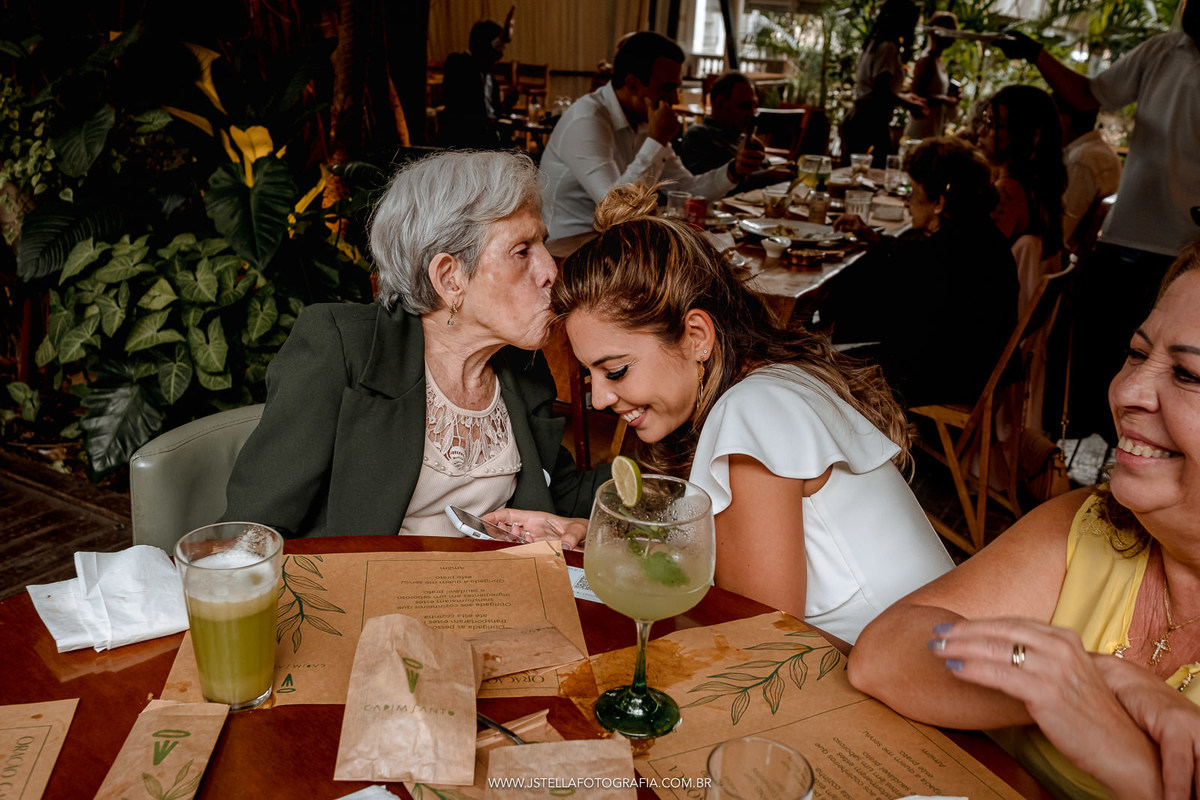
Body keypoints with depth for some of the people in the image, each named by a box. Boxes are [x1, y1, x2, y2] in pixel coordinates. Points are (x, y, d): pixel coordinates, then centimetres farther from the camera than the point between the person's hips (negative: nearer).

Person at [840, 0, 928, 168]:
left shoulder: (874, 44, 17)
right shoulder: (888, 47, -11)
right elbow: (881, 91, -18)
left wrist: (903, 96, 31)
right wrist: (908, 104, -4)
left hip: (855, 118, 10)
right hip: (872, 122, -10)